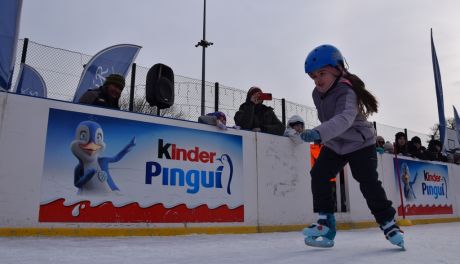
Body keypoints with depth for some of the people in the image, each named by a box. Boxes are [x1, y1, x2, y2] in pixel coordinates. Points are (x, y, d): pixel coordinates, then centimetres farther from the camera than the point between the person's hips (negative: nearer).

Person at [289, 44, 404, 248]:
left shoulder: (346, 92, -29)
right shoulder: (317, 94, -4)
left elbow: (345, 119, -49)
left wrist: (319, 133, -63)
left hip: (360, 143, -6)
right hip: (334, 145, 7)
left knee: (369, 182, -13)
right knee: (318, 175, -9)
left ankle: (387, 222, 7)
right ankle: (326, 220, 0)